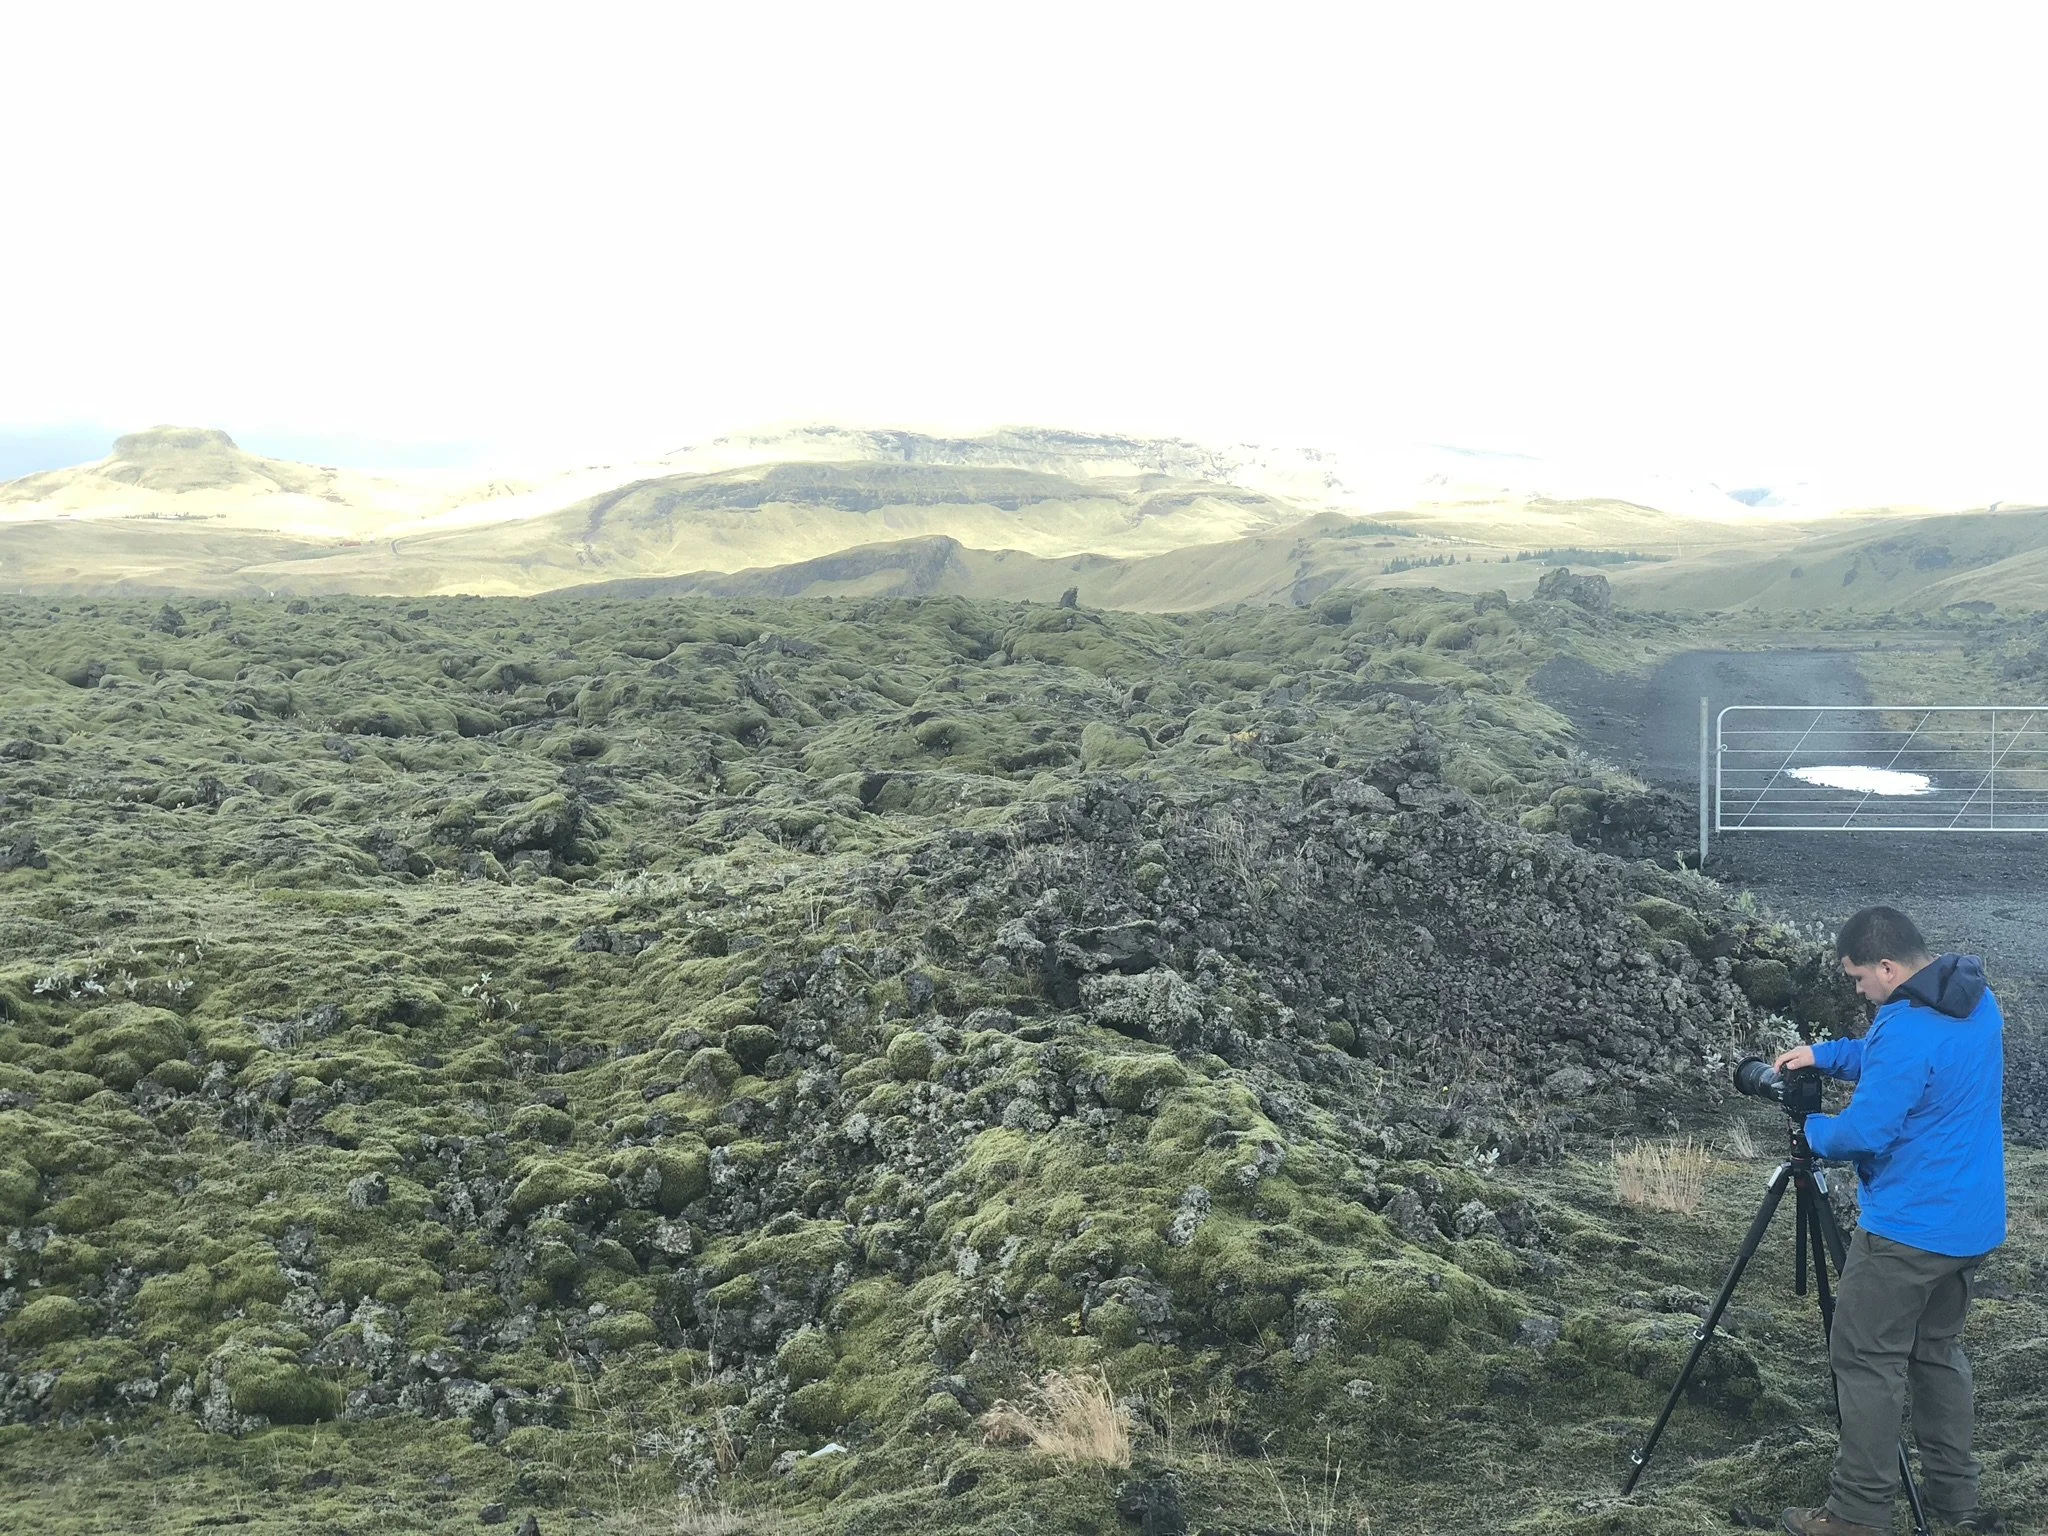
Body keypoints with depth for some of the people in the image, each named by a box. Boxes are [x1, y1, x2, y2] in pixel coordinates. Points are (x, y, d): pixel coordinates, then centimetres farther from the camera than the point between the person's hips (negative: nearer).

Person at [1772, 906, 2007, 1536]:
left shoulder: (1907, 1029, -25)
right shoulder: (1978, 1000, 6)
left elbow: (1863, 1133, -23)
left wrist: (1813, 1130, -3)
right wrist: (1825, 1053, 10)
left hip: (1907, 1231, -9)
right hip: (1973, 1225, 9)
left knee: (1867, 1362, -1)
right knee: (1939, 1352, 19)